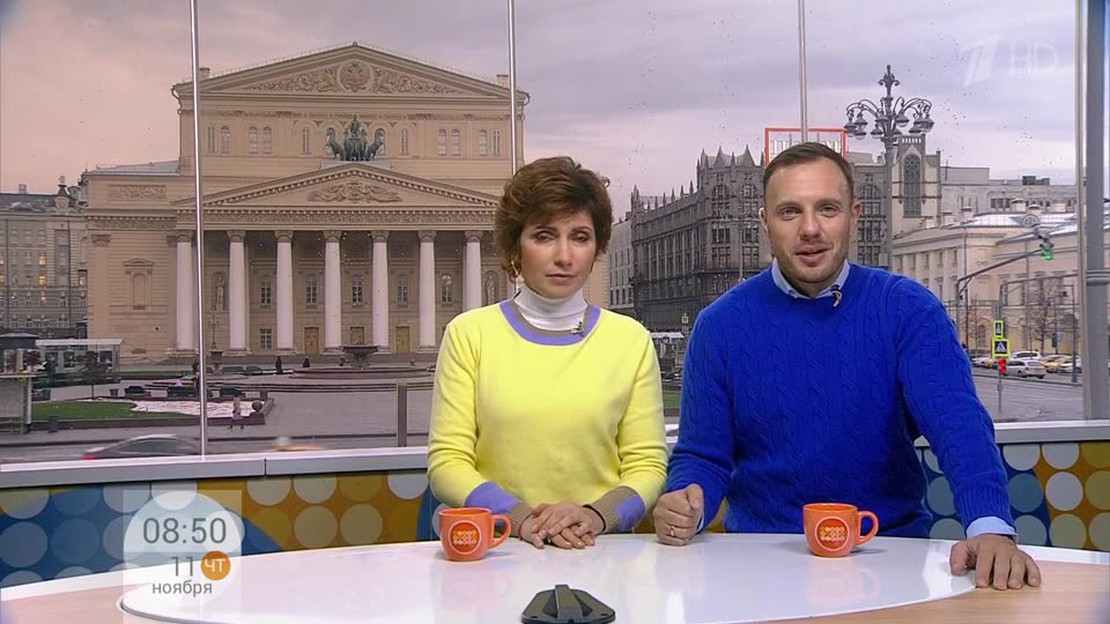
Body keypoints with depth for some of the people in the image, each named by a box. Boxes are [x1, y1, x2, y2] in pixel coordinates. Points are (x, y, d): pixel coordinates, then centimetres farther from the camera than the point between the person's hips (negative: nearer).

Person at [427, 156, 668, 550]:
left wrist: (597, 515, -12)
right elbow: (447, 462, 1)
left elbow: (647, 465, 7)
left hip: (600, 553, 0)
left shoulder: (631, 339, 8)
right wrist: (518, 516, -14)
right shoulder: (470, 333, 6)